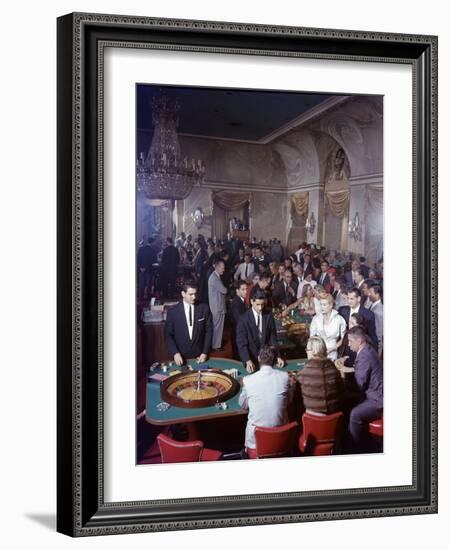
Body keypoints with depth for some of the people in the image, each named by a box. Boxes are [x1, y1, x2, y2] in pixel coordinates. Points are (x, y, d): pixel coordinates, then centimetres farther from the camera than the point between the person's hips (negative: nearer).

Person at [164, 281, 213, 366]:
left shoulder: (204, 309, -3)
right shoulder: (172, 312, -6)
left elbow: (208, 331, 1)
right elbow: (168, 335, -3)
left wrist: (205, 353, -6)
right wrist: (175, 353, -16)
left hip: (199, 356, 1)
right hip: (180, 357, 0)